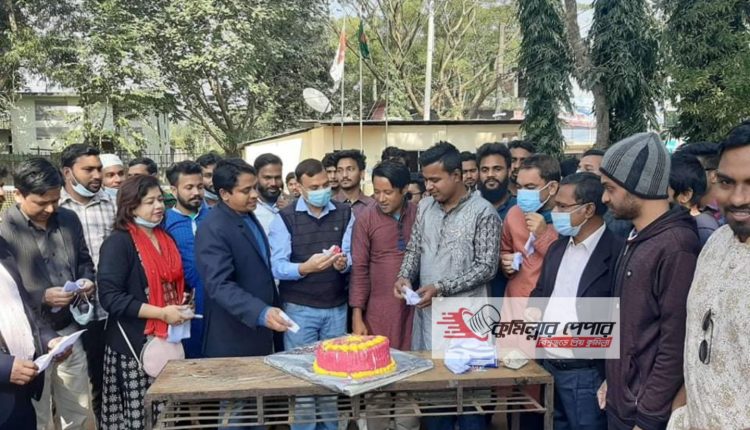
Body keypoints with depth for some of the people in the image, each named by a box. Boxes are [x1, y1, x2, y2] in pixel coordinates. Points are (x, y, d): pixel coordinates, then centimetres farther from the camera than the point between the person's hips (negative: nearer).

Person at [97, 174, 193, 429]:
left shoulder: (165, 238, 11)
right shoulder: (118, 242, -10)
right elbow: (110, 297, -18)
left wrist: (182, 304, 7)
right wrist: (161, 313, -20)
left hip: (168, 339, 6)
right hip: (135, 343, -6)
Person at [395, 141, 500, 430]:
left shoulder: (483, 212, -11)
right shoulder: (425, 207, 6)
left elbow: (486, 267, -13)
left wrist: (442, 288, -19)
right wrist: (405, 276, -7)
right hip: (427, 312, 5)